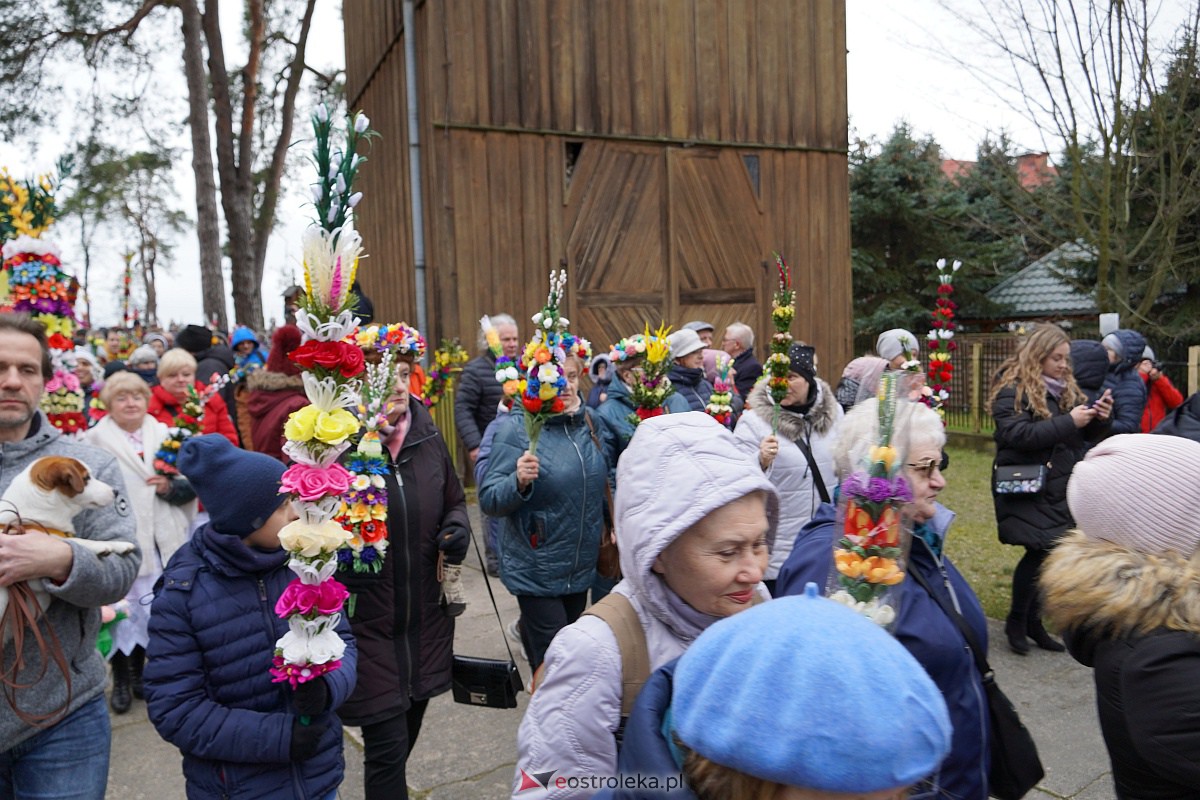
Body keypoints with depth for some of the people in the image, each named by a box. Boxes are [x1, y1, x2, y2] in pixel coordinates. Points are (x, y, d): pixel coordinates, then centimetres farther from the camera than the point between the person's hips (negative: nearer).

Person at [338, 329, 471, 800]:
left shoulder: (427, 437, 2)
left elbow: (454, 501, 16)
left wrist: (457, 529, -4)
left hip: (427, 617, 5)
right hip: (367, 622, -5)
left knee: (406, 732, 22)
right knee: (387, 747, 0)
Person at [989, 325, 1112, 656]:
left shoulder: (1066, 388, 13)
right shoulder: (1012, 389, -8)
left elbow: (1086, 437, 16)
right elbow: (1017, 434, -21)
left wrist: (1100, 419, -5)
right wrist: (1068, 422, -22)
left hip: (1060, 489, 7)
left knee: (1048, 554, 6)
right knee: (1040, 550, -12)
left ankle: (1033, 621, 20)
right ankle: (1016, 621, 6)